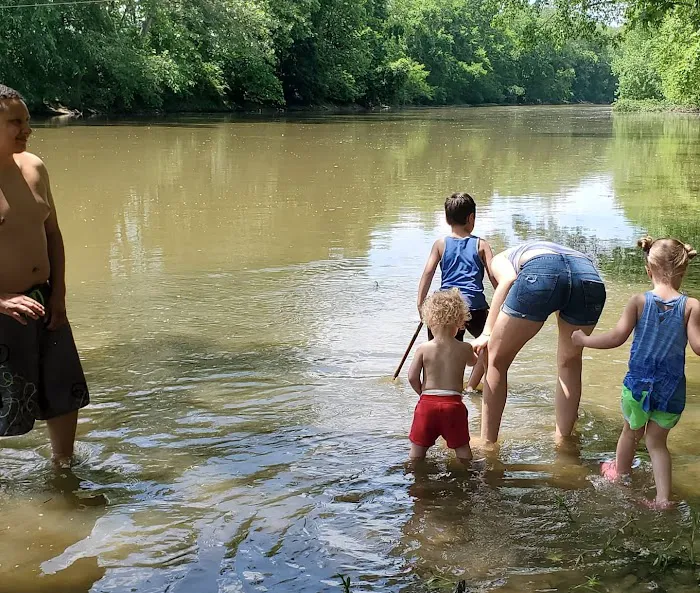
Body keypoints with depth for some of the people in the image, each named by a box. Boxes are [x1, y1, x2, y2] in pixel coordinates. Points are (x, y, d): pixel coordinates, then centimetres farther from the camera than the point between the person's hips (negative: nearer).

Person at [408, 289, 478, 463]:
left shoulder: (423, 349, -6)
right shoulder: (465, 348, -3)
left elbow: (412, 377, -8)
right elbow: (473, 362, 20)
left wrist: (423, 392, 10)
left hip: (427, 402, 0)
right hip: (454, 403, 0)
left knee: (418, 447, 12)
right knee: (462, 447, 14)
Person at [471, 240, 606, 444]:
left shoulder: (500, 259, 36)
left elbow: (508, 279, 5)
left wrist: (487, 332, 3)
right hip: (590, 276, 5)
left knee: (498, 358, 16)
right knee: (570, 361, 30)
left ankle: (488, 442, 22)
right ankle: (563, 438, 39)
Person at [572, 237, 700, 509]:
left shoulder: (639, 301, -9)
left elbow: (617, 337, -12)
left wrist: (584, 340, 2)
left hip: (639, 383, 0)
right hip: (672, 388, 0)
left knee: (632, 432, 23)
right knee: (656, 441, 14)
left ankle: (620, 473, 47)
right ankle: (663, 498, 6)